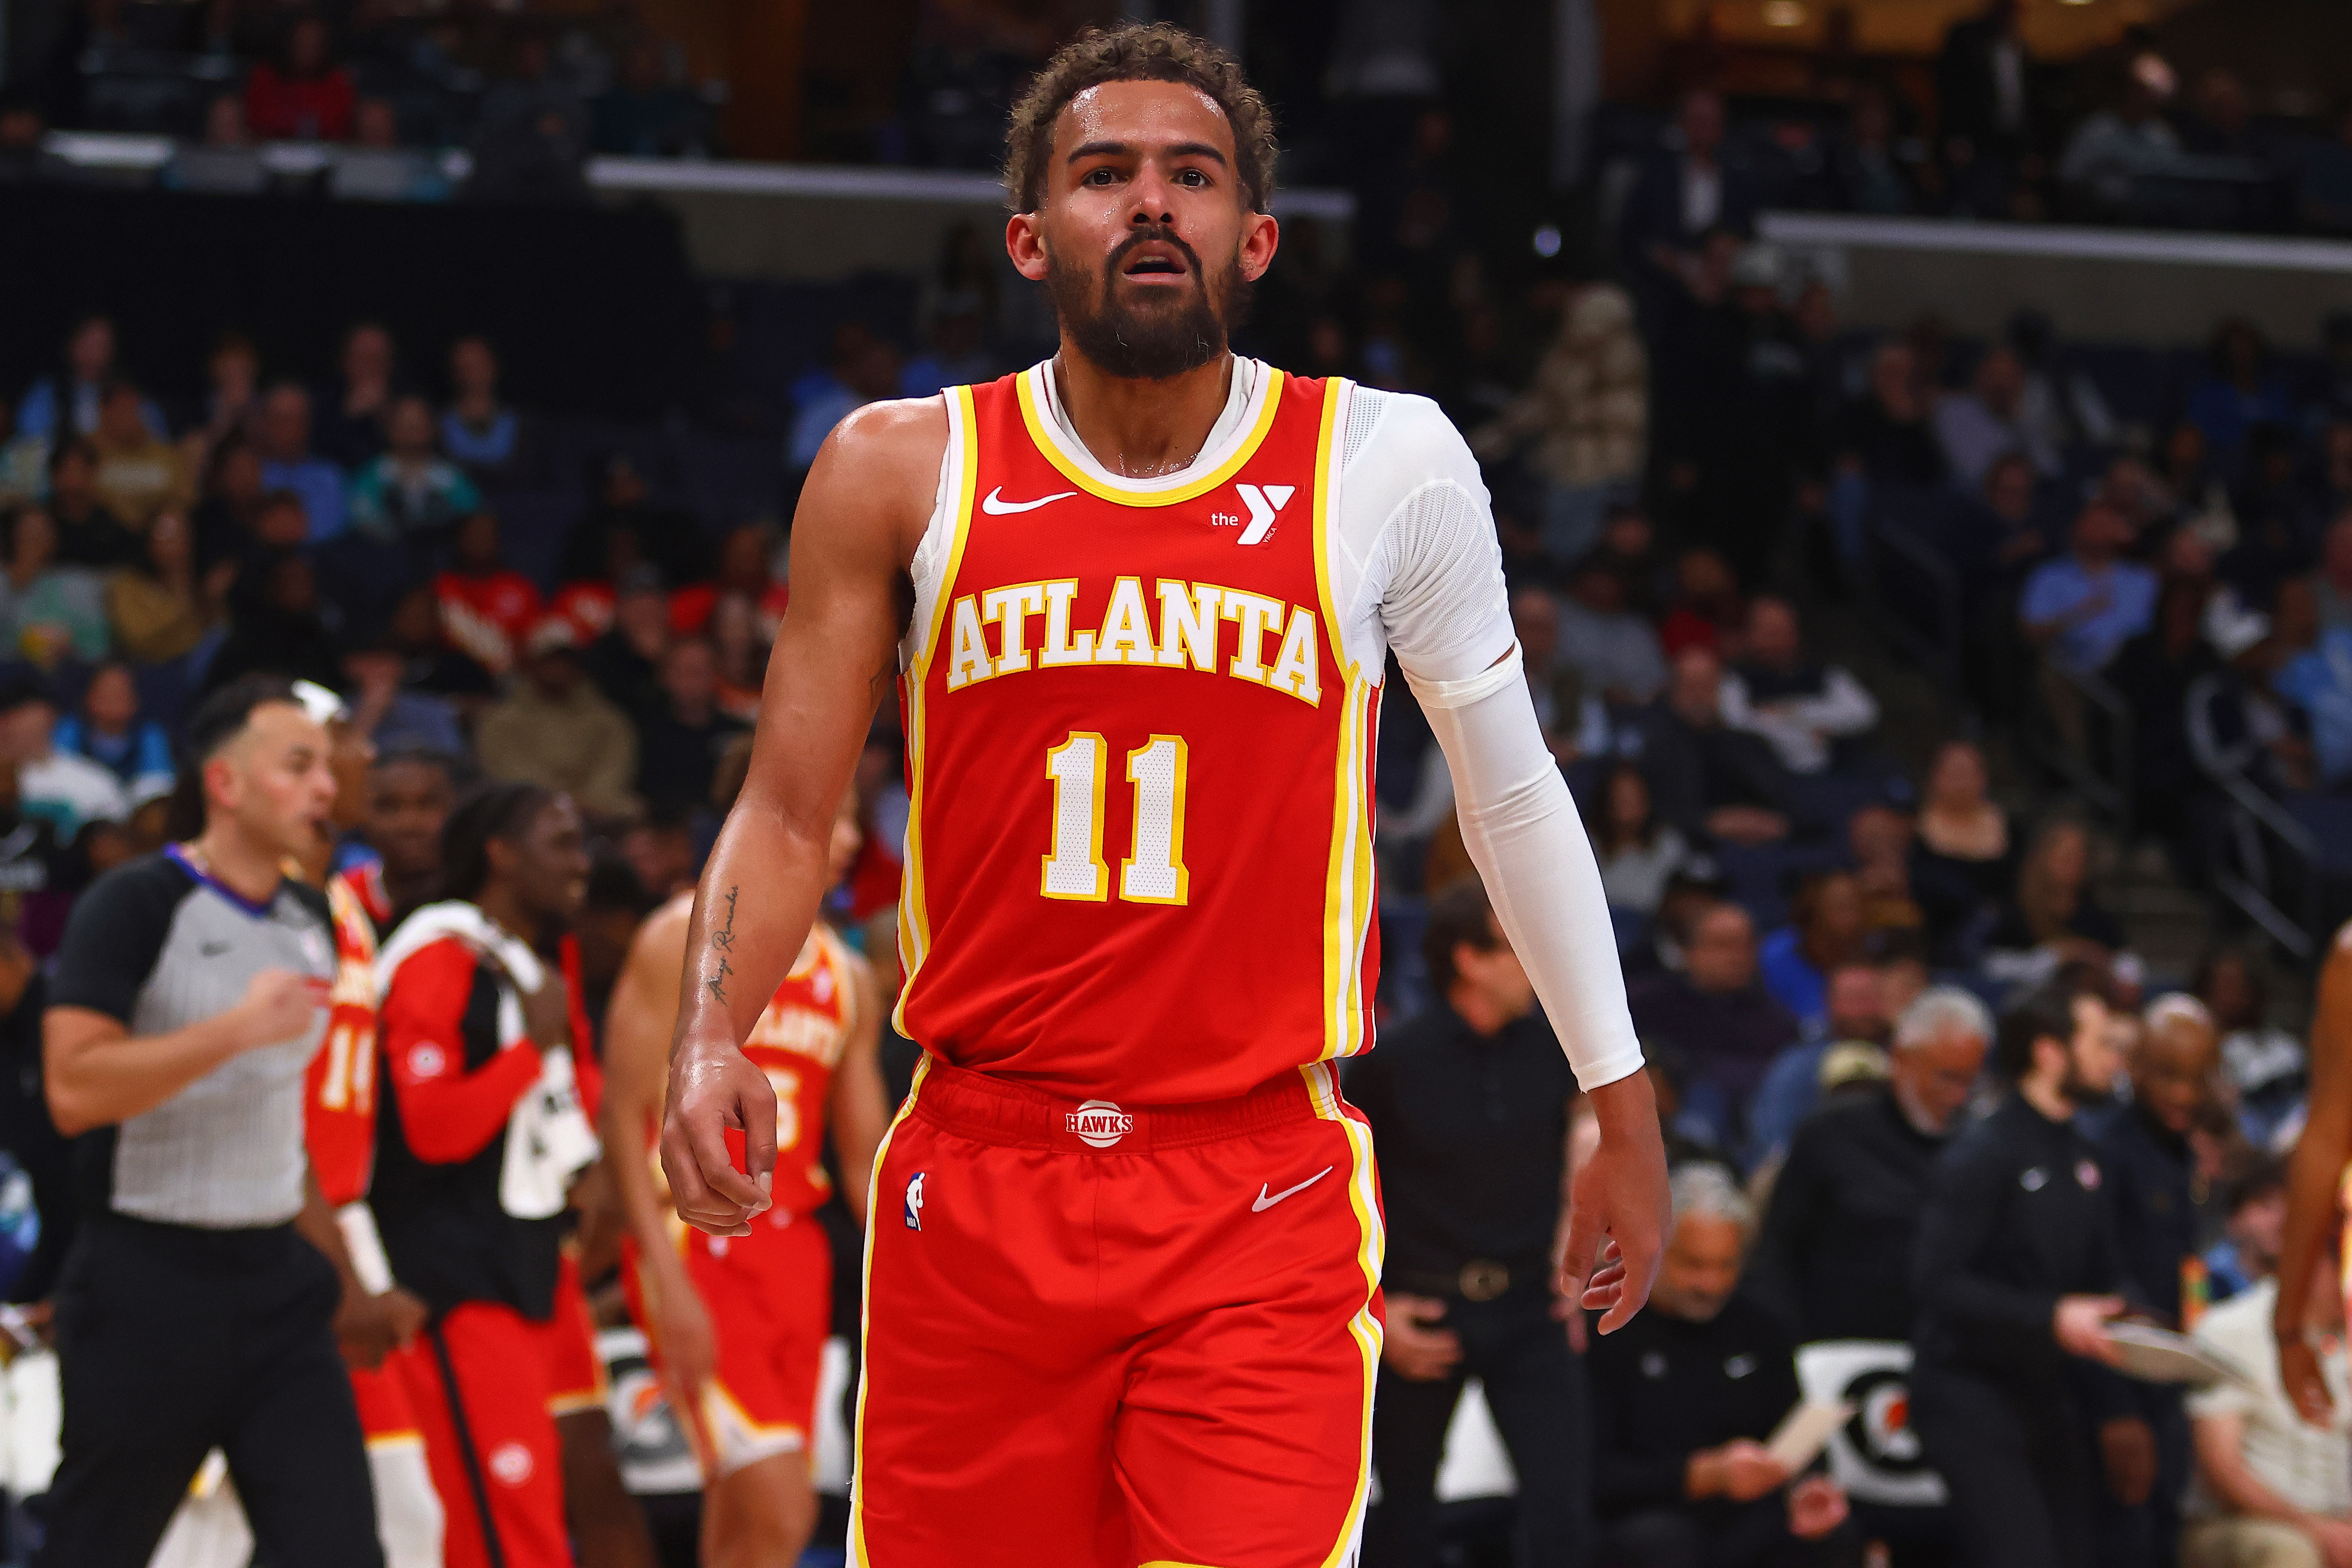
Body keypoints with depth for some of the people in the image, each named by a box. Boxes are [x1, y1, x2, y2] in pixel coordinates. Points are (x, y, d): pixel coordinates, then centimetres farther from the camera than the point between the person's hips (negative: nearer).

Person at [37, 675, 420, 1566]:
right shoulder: (137, 905, -10)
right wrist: (237, 1029, -23)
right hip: (146, 1283, -6)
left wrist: (344, 1292, 24)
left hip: (275, 1284, 6)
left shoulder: (310, 923, 13)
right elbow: (74, 1090, -21)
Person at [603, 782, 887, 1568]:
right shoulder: (685, 940, -4)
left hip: (793, 1246, 7)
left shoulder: (849, 978, 14)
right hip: (697, 1246, -6)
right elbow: (625, 1116, -9)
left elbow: (865, 1155, 17)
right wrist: (668, 1281, -18)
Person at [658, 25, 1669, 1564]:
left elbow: (1511, 791, 10)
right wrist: (710, 1042, -14)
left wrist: (1624, 1109, 13)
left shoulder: (1385, 465, 0)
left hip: (1266, 1208, -1)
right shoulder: (902, 473, 1)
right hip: (975, 1193, 1)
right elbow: (790, 814, 4)